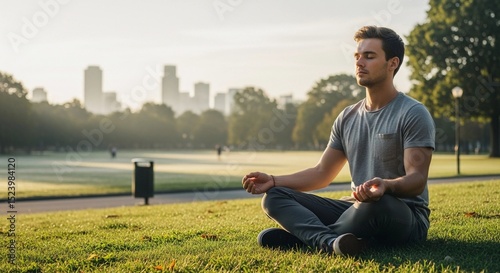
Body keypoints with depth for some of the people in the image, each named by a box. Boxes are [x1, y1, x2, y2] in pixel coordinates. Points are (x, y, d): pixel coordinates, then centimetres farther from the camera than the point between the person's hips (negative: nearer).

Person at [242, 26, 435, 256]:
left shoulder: (413, 114, -7)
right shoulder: (347, 118, 13)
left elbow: (417, 180, -16)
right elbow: (322, 173, 14)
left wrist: (386, 185, -39)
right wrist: (273, 180, -1)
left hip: (405, 215, -6)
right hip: (356, 208, 6)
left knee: (376, 203, -42)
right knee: (274, 197, -10)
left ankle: (306, 236, -25)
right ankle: (331, 242, -38)